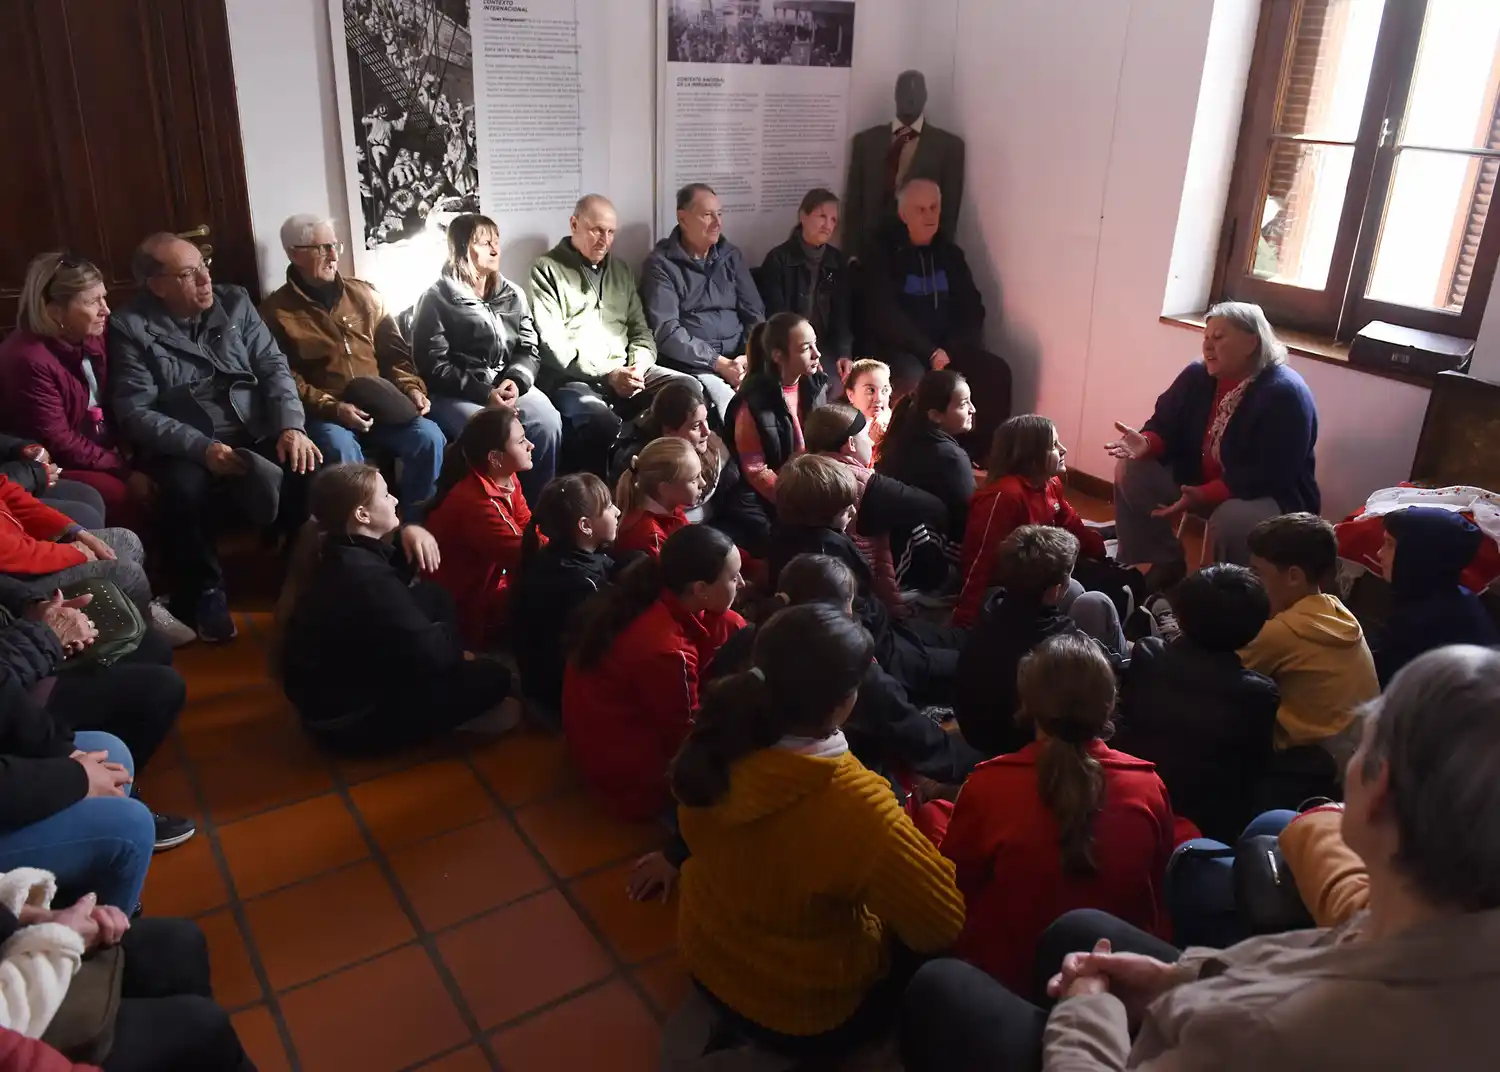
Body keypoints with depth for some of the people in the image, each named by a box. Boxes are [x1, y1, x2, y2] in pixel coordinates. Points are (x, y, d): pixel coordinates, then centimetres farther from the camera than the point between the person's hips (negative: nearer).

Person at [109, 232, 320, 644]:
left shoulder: (235, 302, 9)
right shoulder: (130, 326, -2)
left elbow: (274, 366, 4)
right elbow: (134, 412, -9)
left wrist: (291, 426, -13)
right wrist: (202, 447, -23)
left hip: (256, 433, 3)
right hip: (186, 447, -2)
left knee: (311, 468, -26)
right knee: (185, 489, -35)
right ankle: (205, 592, -8)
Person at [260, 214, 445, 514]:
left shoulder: (365, 295, 16)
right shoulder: (276, 311, 3)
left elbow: (394, 351, 16)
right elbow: (285, 380, -6)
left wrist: (411, 387, -3)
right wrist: (334, 408, -18)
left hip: (380, 406, 4)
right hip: (323, 415, -3)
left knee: (429, 437, -23)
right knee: (342, 450, -37)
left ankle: (415, 523, -9)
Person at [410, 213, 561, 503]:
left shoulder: (513, 295, 16)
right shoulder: (436, 299, 0)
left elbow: (529, 349, 10)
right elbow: (434, 366, -7)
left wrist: (515, 380, -13)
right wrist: (484, 394, -17)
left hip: (508, 386, 4)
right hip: (455, 394, -4)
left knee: (548, 421, -25)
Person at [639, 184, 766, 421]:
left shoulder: (732, 256, 16)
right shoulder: (661, 264, 1)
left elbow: (755, 314, 12)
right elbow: (666, 331, -9)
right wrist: (719, 363, -15)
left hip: (738, 361, 5)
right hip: (692, 366, -4)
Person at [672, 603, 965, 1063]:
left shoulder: (716, 747, -21)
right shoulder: (857, 806, -40)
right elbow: (946, 925, -25)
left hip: (706, 964, 6)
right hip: (804, 1019, -5)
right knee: (920, 945, 21)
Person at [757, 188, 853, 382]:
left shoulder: (838, 261, 12)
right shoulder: (778, 259, -1)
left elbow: (843, 313, 6)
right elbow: (775, 316, -6)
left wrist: (844, 352, -11)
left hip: (826, 348, 4)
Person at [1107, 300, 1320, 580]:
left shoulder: (1284, 395, -22)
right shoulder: (1196, 377, -2)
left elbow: (1269, 476, -27)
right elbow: (1165, 428, 1)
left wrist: (1205, 495, -35)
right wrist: (1146, 443, -25)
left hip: (1271, 498, -6)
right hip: (1197, 480, 7)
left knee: (1231, 519, -39)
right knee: (1131, 472, -11)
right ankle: (1167, 564, 3)